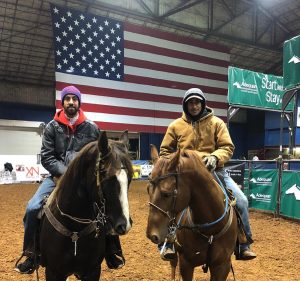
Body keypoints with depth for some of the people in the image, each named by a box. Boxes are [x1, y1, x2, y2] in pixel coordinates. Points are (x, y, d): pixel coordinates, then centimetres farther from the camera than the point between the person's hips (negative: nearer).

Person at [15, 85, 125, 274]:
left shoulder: (92, 128, 1)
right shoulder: (52, 127, 0)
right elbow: (46, 158, -3)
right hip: (58, 177, 1)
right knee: (33, 208, -17)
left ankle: (112, 252, 6)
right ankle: (31, 255, 6)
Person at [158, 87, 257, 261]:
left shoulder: (217, 123, 5)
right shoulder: (176, 126, 6)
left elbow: (228, 147, 0)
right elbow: (165, 151, 11)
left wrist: (215, 157, -21)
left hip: (213, 170, 1)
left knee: (241, 200, -12)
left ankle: (244, 244, 8)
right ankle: (168, 244, -8)